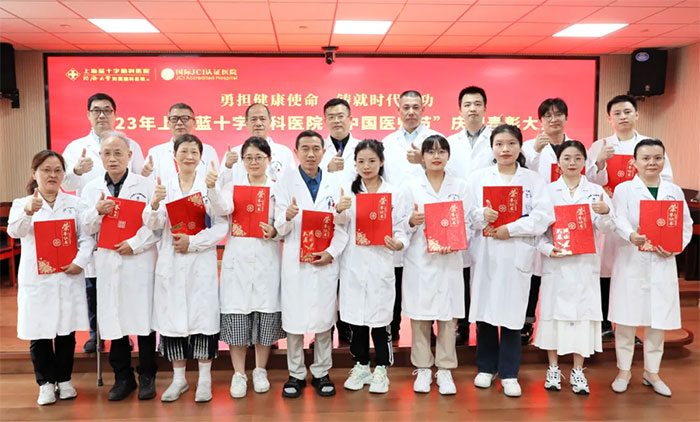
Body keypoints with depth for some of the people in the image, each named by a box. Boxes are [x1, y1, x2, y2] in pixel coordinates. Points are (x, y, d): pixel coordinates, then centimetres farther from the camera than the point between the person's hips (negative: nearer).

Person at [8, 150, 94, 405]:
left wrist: (81, 260, -17)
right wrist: (28, 211, -38)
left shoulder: (74, 203, 7)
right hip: (36, 279, -1)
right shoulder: (22, 204, 2)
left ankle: (64, 380, 24)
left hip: (69, 276, 1)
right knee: (39, 333, 5)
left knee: (67, 331, 9)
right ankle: (46, 383, 20)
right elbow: (15, 231, -18)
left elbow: (86, 236, 0)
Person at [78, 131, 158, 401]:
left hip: (140, 262, -3)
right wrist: (97, 211, -11)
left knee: (144, 317, 1)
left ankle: (147, 376, 17)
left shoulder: (146, 185, -1)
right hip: (108, 263, 3)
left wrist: (136, 244, -14)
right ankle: (123, 377, 23)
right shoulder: (91, 189, 10)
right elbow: (86, 229, 8)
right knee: (114, 319, 8)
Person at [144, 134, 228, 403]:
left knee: (203, 318, 1)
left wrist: (192, 242, -14)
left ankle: (205, 379, 16)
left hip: (201, 263, -2)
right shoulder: (164, 186, 6)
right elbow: (153, 225, -3)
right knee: (172, 319, 8)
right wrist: (154, 204, -22)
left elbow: (221, 227, -5)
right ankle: (179, 378, 24)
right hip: (171, 264, 2)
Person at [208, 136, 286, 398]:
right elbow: (222, 210, -14)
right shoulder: (233, 186, 7)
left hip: (267, 260, 0)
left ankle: (260, 371, 21)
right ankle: (239, 373, 15)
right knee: (236, 315, 0)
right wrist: (212, 188, -31)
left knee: (266, 314, 3)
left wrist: (275, 231, -15)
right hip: (237, 259, 0)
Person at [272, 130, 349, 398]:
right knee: (294, 319, 5)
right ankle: (296, 374, 21)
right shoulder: (284, 185, 2)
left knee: (324, 319, 8)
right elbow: (280, 230, -3)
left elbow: (341, 226, 4)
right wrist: (287, 217, -25)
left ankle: (321, 373, 24)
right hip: (295, 263, -1)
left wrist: (331, 252, -9)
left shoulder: (335, 184, 6)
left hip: (325, 262, 1)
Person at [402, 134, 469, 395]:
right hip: (419, 260, 0)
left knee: (448, 316, 3)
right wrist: (412, 221, -18)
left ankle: (445, 370, 16)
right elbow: (403, 225, 4)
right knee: (419, 316, 3)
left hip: (449, 260, 1)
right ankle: (423, 369, 18)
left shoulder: (460, 187, 9)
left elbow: (467, 223, 5)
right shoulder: (411, 187, 6)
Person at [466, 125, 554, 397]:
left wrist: (511, 229, -14)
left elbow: (543, 216, -5)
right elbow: (465, 213, 1)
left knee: (511, 313, 0)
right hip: (485, 252, 1)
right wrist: (482, 215, -19)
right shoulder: (478, 177, 8)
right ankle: (486, 367, 24)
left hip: (517, 253, -1)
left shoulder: (534, 179, 5)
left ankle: (509, 374, 14)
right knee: (484, 310, 6)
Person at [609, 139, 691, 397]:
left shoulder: (674, 191, 10)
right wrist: (631, 236, -36)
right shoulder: (624, 189, 1)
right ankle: (624, 370, 19)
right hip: (631, 261, -3)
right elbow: (620, 220, -15)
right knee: (626, 319, 3)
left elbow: (686, 225, 9)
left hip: (662, 263, 3)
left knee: (658, 319, 8)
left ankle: (651, 372, 25)